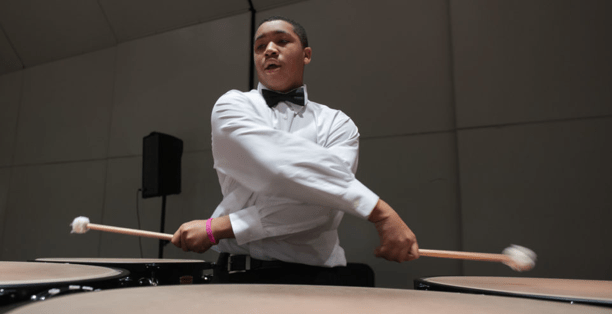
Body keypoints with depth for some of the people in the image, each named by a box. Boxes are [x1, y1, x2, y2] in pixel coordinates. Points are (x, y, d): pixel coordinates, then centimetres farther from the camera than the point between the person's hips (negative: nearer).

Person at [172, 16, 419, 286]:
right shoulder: (233, 107, 4)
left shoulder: (337, 123, 7)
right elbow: (281, 168, -15)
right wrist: (378, 209, -20)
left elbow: (324, 204, -10)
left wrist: (221, 227, -14)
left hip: (316, 273, 1)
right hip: (242, 273, 0)